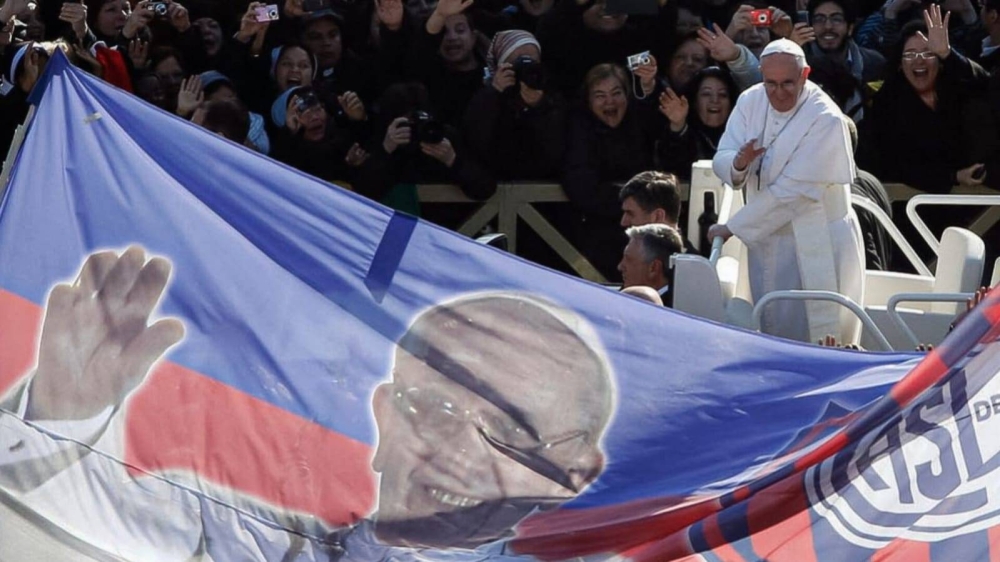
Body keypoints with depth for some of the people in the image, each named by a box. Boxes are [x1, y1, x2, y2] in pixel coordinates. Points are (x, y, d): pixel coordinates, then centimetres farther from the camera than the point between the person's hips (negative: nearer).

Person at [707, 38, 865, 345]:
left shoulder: (826, 120, -19)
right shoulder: (751, 102, 0)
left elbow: (792, 191, -21)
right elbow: (721, 161, 1)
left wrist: (733, 227, -17)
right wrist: (738, 163, -25)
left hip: (816, 247, -6)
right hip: (766, 239, 6)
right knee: (770, 333, 12)